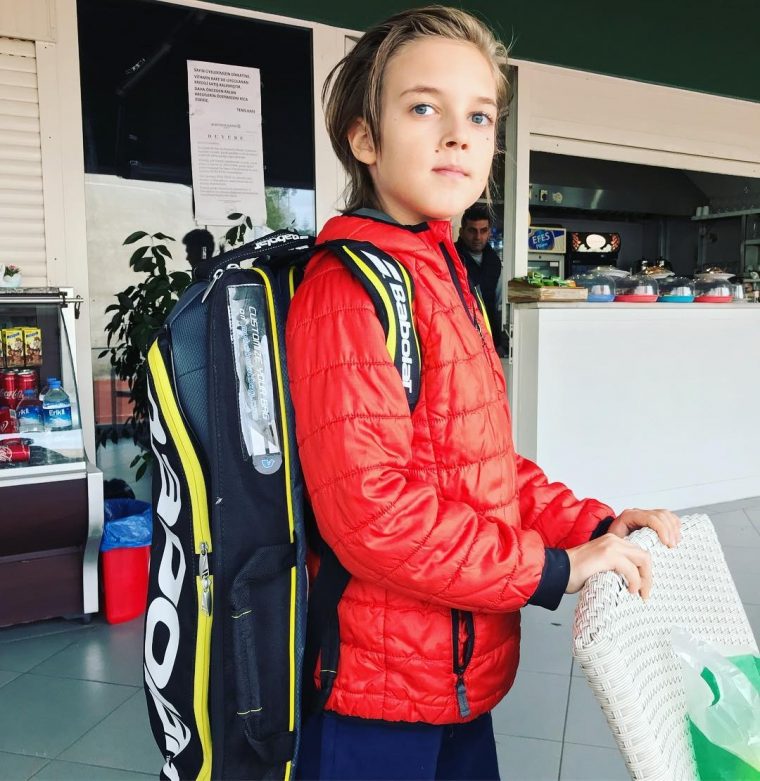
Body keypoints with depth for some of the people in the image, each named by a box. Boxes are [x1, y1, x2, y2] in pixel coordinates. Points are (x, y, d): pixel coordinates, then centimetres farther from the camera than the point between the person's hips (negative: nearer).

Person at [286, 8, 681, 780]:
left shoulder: (442, 279, 9)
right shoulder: (350, 288, -20)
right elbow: (370, 508, -27)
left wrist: (594, 525, 1)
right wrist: (552, 569, -19)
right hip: (380, 698, -8)